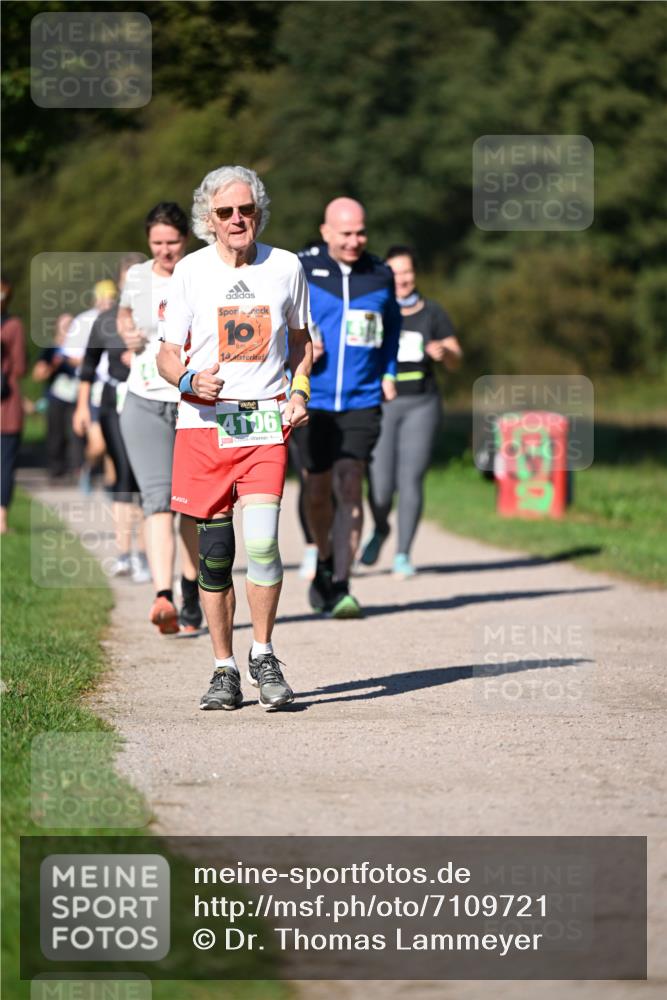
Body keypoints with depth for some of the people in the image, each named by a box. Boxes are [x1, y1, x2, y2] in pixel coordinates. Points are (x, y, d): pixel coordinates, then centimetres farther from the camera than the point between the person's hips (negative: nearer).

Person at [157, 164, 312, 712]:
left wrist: (300, 392, 4)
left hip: (266, 422, 0)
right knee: (214, 551, 3)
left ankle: (263, 655, 2)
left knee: (262, 541, -16)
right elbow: (168, 354, 7)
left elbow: (300, 339, 21)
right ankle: (224, 670, 13)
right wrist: (190, 380, -14)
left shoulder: (286, 267, 6)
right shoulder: (191, 271, 3)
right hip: (204, 421, 0)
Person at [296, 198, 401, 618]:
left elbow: (392, 325, 23)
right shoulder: (300, 270, -2)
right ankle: (325, 560, 38)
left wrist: (389, 372, 11)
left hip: (362, 400, 0)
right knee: (318, 491, 9)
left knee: (349, 487, -13)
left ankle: (340, 586, -14)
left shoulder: (380, 275, 6)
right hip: (312, 398, 0)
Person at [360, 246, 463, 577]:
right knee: (381, 486, -6)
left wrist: (444, 353, -12)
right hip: (380, 405, -1)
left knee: (411, 479, -7)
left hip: (421, 404, 1)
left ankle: (403, 554, 6)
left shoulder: (432, 313, 6)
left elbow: (456, 360, 10)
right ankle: (380, 530, 28)